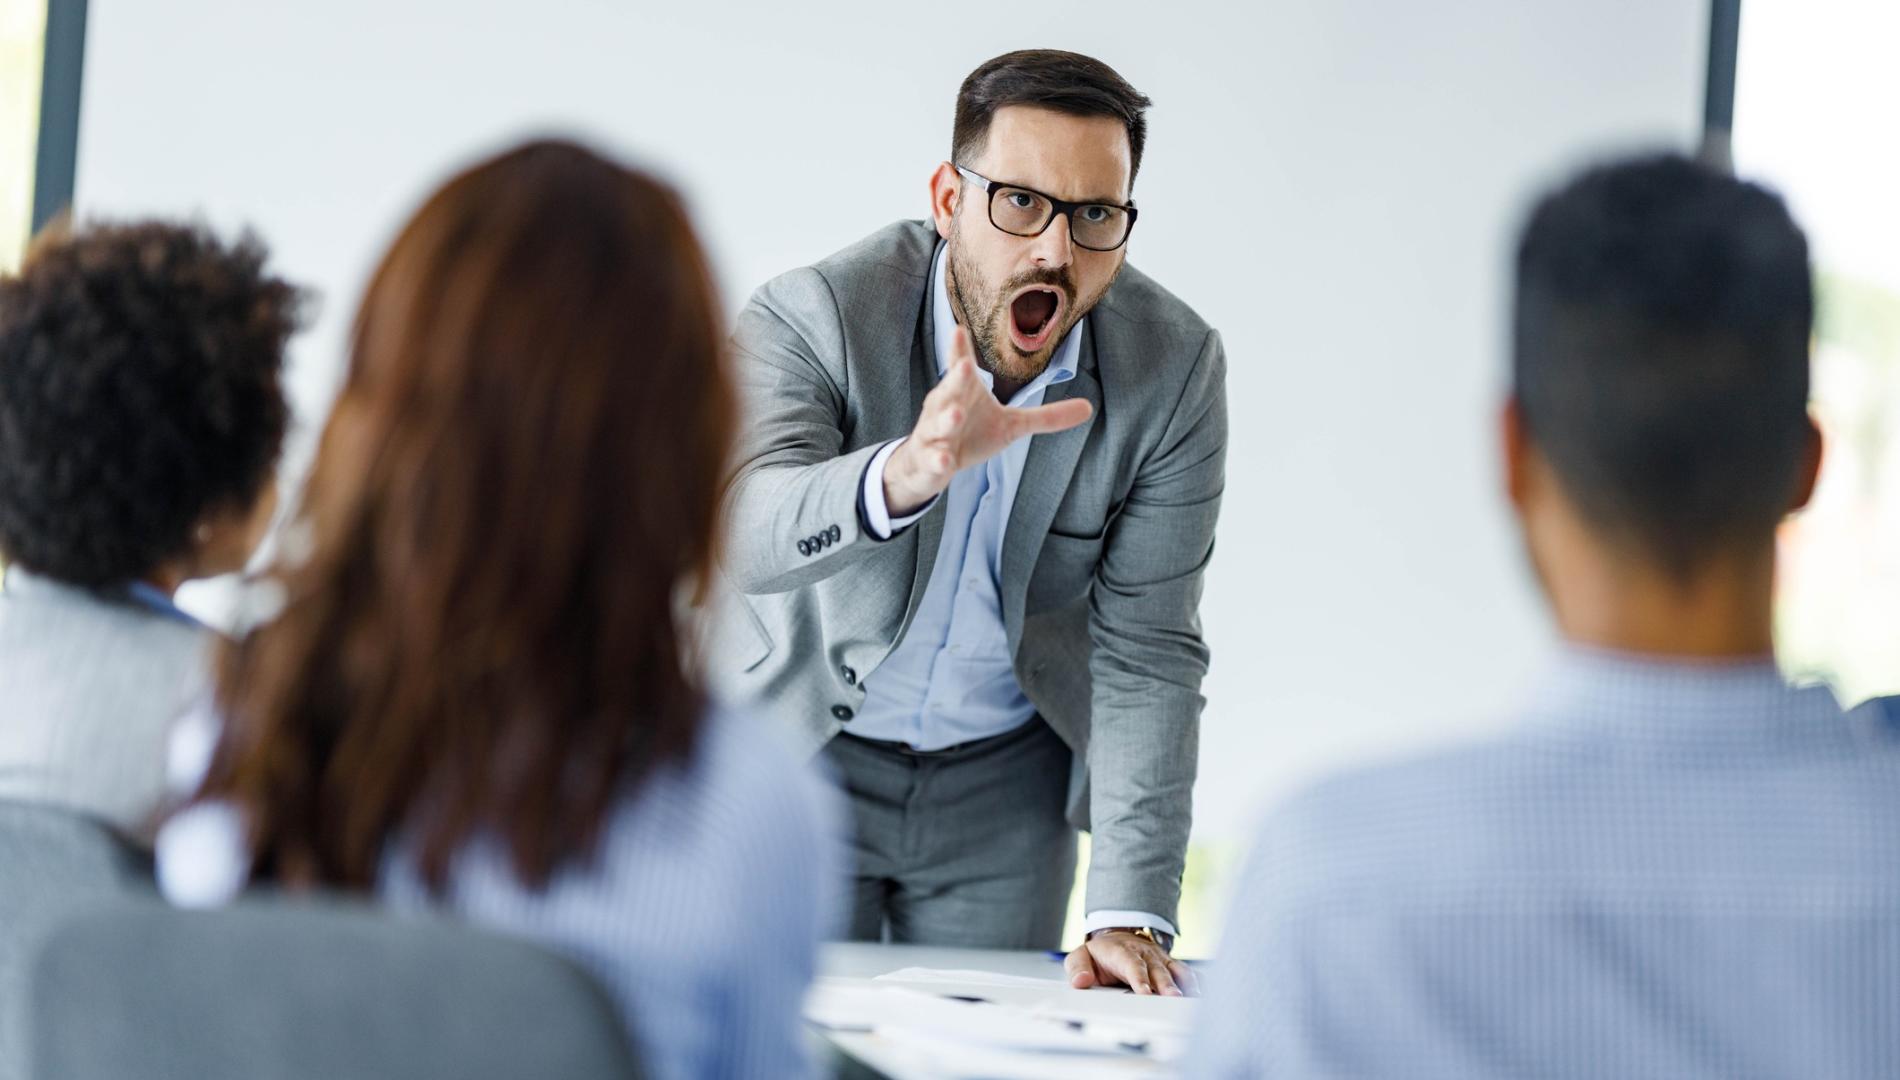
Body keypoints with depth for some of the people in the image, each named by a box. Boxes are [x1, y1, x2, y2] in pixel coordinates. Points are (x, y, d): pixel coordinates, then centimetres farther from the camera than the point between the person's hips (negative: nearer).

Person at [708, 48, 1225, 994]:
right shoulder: (812, 317, -24)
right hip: (801, 749, -2)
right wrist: (904, 473, -61)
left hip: (1006, 778, 2)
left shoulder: (1175, 369, -16)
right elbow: (738, 533, -41)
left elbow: (1144, 651, -15)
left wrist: (1129, 916, -21)